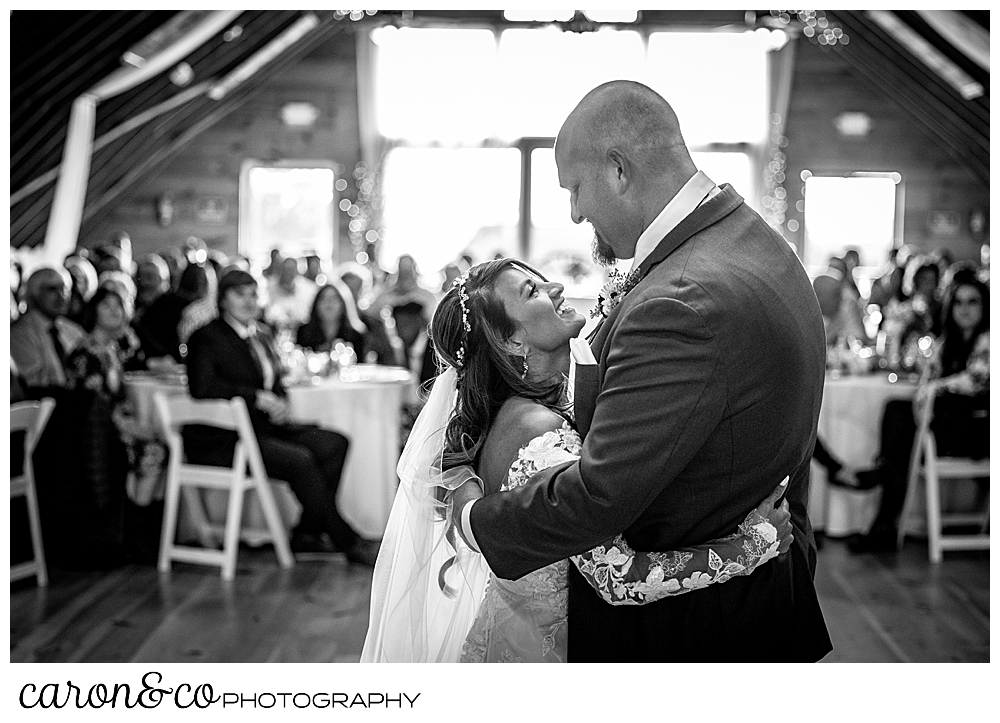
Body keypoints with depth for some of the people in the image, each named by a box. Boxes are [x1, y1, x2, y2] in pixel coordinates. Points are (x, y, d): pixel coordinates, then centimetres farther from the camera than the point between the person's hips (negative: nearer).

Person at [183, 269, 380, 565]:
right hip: (223, 439, -8)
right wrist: (257, 397, -19)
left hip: (264, 427, 8)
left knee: (335, 443, -11)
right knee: (300, 459, -27)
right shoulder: (206, 338, -5)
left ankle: (308, 533, -9)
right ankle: (347, 541, -15)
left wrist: (280, 403, -3)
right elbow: (202, 387, -20)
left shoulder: (261, 335, 19)